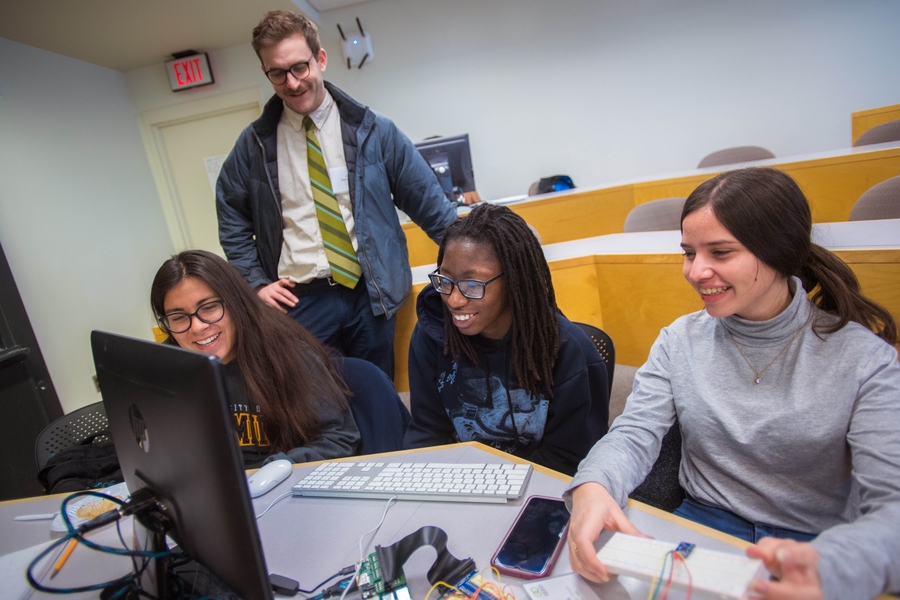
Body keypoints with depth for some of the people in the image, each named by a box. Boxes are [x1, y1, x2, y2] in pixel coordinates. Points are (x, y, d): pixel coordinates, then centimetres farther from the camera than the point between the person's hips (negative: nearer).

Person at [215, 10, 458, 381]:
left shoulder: (373, 131, -1)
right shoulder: (254, 144, 3)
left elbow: (428, 202, 1)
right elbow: (232, 221, 12)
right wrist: (257, 283, 3)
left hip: (370, 294, 0)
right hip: (299, 301, 1)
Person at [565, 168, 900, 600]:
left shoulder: (864, 356, -6)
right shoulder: (681, 340, 0)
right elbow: (634, 434, -7)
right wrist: (592, 486, -30)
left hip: (820, 543, -1)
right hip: (699, 527, 1)